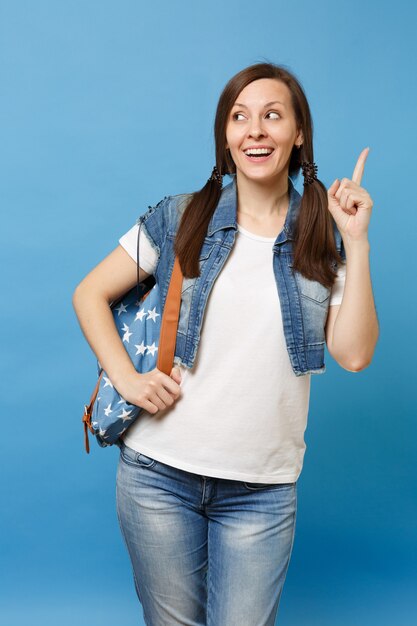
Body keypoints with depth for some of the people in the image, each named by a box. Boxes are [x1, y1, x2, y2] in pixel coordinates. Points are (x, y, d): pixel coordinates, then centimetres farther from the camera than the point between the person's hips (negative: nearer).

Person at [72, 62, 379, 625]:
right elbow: (90, 294, 4)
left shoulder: (322, 238, 2)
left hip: (264, 489, 0)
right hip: (160, 473, 0)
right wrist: (126, 378, -9)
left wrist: (356, 241, -11)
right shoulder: (179, 218, 0)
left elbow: (354, 354, -7)